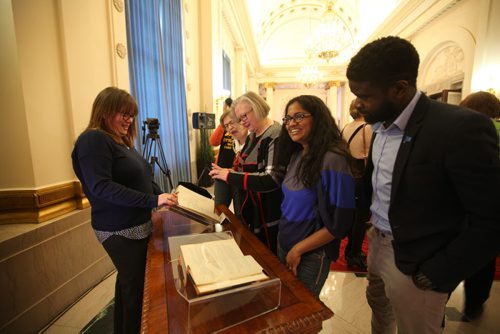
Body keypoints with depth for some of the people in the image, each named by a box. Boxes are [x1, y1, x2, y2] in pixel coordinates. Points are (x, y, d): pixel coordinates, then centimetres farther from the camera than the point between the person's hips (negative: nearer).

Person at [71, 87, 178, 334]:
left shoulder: (122, 140, 11)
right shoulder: (93, 140, -16)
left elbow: (140, 179, 16)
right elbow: (101, 186, -27)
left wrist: (162, 195, 3)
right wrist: (153, 201, -30)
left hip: (137, 225, 9)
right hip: (120, 230, -9)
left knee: (127, 280, 22)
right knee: (136, 285, 5)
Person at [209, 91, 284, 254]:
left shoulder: (276, 136, -20)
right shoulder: (252, 136, 8)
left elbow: (272, 179, -30)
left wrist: (231, 176, -28)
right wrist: (230, 172, -1)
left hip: (269, 214, -8)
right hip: (250, 210, 9)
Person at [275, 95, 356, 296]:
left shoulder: (332, 160, -23)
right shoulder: (297, 154, 1)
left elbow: (339, 223, -21)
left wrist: (298, 249, -15)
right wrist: (287, 245, 5)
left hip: (311, 255, -7)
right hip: (284, 244, 7)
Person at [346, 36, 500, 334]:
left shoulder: (461, 128, -24)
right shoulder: (380, 125, -1)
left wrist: (437, 274, -16)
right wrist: (368, 219, 5)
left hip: (414, 262, -6)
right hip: (377, 242, 7)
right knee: (378, 308, 28)